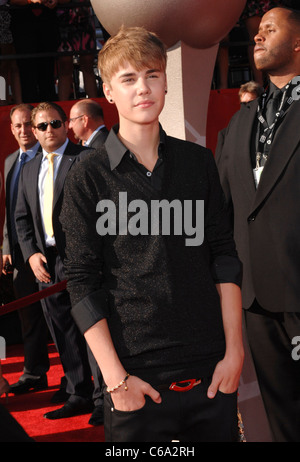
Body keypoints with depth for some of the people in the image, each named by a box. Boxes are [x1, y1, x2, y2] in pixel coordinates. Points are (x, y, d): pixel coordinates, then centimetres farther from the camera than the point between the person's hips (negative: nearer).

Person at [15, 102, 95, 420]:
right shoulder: (29, 169, 17)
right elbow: (22, 217, 17)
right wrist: (31, 253, 2)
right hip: (47, 263, 7)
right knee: (63, 333, 11)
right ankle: (79, 395, 23)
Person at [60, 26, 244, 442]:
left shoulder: (199, 162, 6)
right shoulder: (88, 178, -2)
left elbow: (224, 257, 5)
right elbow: (82, 283, -4)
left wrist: (234, 351, -1)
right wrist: (116, 377, -9)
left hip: (210, 368, 3)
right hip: (136, 375, -2)